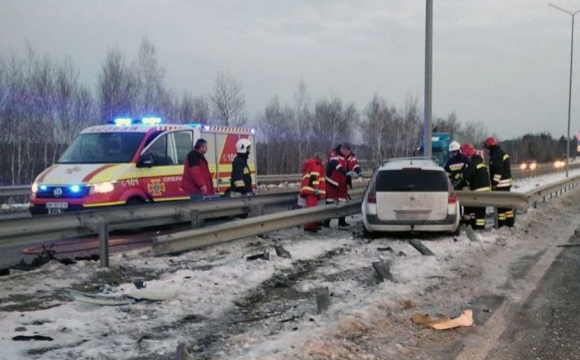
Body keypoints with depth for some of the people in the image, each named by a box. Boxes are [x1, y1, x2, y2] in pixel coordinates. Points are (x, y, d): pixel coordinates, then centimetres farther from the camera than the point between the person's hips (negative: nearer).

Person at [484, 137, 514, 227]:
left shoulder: (496, 156, -17)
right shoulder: (502, 153, 16)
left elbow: (498, 171, -23)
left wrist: (494, 183, -19)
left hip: (501, 184, -10)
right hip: (507, 182, 10)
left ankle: (501, 222, -3)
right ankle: (510, 221, 19)